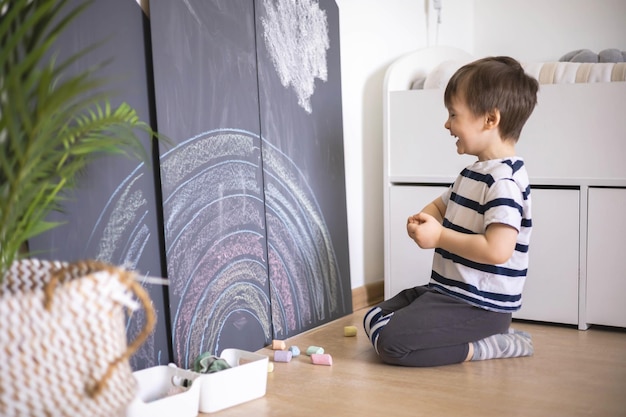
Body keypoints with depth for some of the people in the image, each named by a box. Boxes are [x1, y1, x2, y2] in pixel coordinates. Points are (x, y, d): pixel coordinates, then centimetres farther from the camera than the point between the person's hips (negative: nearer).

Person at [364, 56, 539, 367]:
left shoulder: (503, 181, -21)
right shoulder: (475, 172, 12)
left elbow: (498, 250, -31)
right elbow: (442, 204, 27)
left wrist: (439, 236, -20)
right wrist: (422, 220, 2)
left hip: (479, 306, -11)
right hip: (448, 291, 11)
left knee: (391, 341, -22)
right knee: (373, 320, 12)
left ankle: (495, 346, -9)